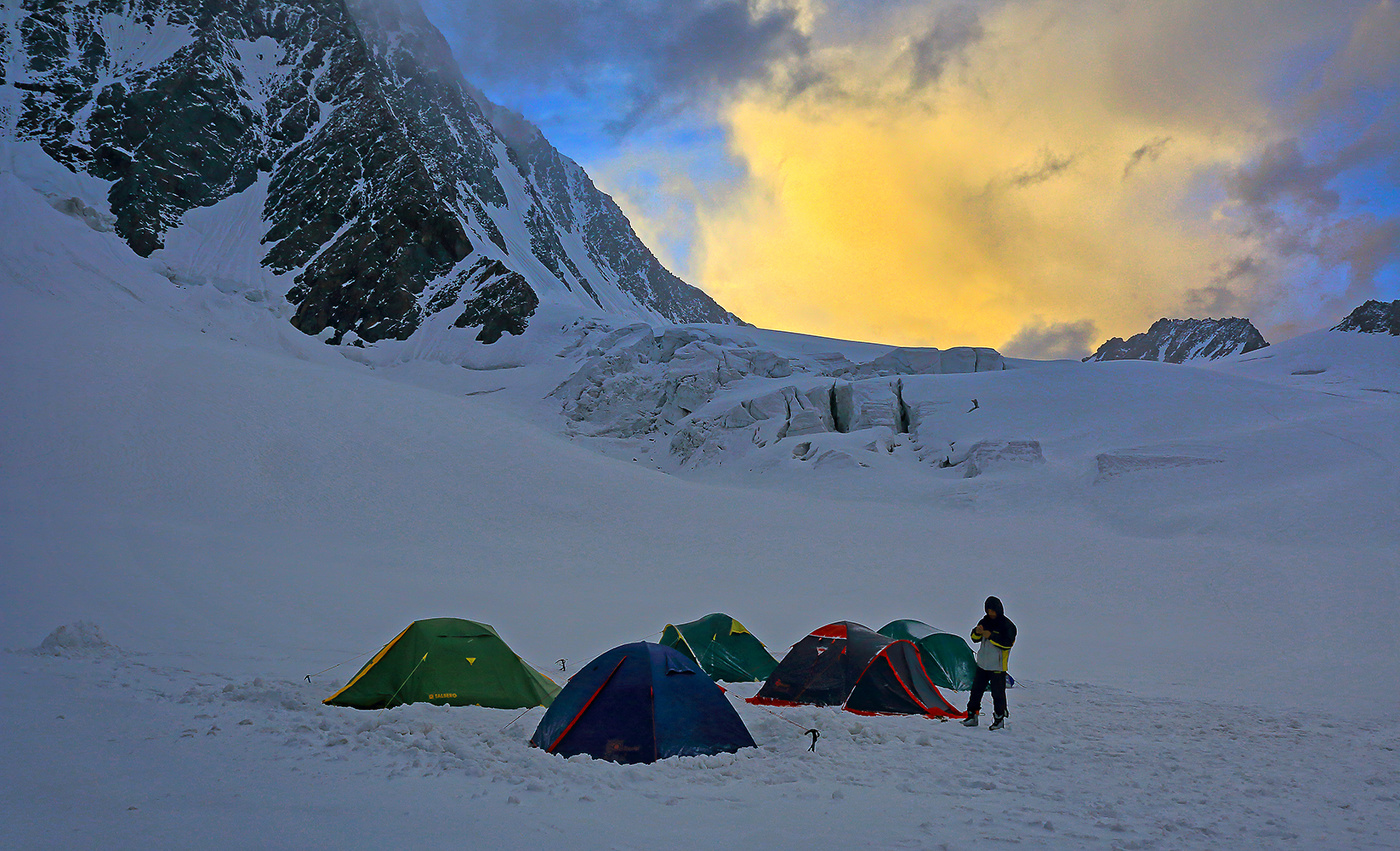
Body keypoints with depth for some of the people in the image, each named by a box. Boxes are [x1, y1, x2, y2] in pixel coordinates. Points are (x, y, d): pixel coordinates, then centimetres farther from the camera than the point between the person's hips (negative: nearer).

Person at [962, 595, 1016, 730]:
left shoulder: (1007, 625, -8)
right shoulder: (985, 621, 9)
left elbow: (1008, 643, -19)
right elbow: (975, 638, 13)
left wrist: (991, 636, -24)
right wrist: (977, 632, -10)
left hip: (997, 666, -6)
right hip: (982, 664, 6)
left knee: (998, 694, -1)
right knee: (976, 690, 9)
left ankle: (999, 719, 12)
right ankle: (972, 716, 18)